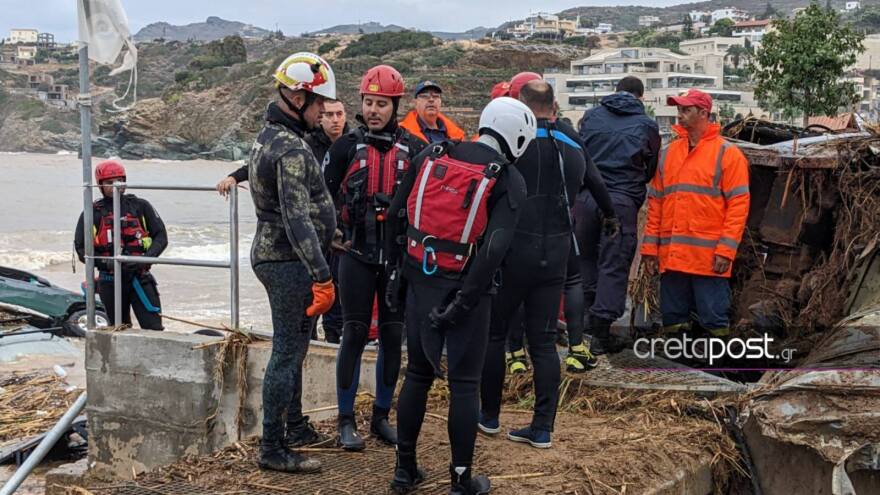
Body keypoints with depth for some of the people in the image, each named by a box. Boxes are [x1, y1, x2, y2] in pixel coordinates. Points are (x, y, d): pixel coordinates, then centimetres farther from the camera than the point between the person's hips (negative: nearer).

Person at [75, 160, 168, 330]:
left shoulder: (140, 207, 6)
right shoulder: (92, 213, 5)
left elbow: (161, 236, 4)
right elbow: (81, 249, 5)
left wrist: (145, 258, -14)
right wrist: (106, 263, -13)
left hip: (140, 277, -1)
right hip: (110, 281, 1)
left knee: (154, 329, -10)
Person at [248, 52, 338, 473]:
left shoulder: (269, 136, 13)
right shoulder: (291, 149, -21)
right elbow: (298, 218, -27)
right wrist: (322, 276, -29)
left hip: (272, 254, 11)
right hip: (290, 261, -11)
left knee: (292, 347, 21)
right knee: (287, 352, -4)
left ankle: (295, 427, 34)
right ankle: (273, 449, 4)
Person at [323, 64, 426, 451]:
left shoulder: (412, 149, 5)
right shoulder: (347, 146, 1)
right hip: (357, 255, -2)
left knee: (392, 336, 7)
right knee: (355, 334, -1)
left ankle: (382, 416, 21)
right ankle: (346, 421, 9)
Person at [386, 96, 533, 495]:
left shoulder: (430, 157, 4)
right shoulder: (508, 181, -7)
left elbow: (396, 215, 6)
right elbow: (495, 248, -18)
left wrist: (400, 270, 14)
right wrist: (464, 301, -15)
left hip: (420, 282, 4)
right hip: (464, 287, -4)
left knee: (417, 374, 16)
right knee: (464, 384, 6)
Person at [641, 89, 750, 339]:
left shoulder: (727, 153, -1)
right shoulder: (668, 153, 14)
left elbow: (739, 204, -6)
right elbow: (655, 203, 15)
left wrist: (726, 249, -13)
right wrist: (650, 247, 9)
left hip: (709, 258, -5)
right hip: (671, 257, 5)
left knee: (714, 322, -1)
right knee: (673, 320, 10)